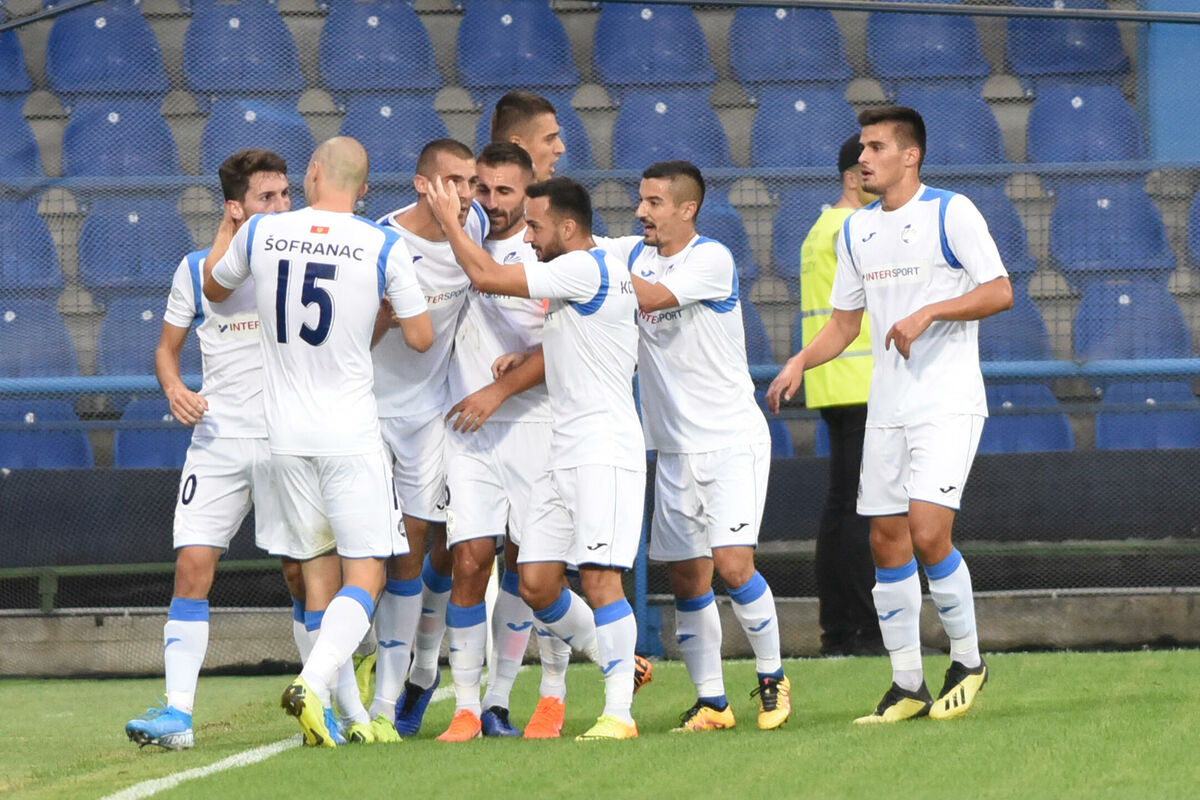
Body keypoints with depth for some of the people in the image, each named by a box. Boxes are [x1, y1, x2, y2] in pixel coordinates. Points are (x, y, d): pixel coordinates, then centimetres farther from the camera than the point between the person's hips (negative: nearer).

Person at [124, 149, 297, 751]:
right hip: (217, 438, 0)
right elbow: (167, 347, 14)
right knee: (192, 566, -10)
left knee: (302, 573, 0)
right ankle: (177, 712, -11)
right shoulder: (196, 270, 5)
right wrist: (174, 388, -7)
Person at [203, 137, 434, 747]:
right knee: (364, 576, -2)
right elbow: (421, 339, -2)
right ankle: (313, 683, -24)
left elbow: (214, 289, 20)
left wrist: (226, 225, 37)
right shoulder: (383, 247, -8)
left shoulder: (260, 234, 0)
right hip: (350, 434, -3)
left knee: (317, 570, 13)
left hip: (285, 435, 3)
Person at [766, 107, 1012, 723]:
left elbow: (999, 292, -10)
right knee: (886, 542, 3)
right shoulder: (856, 229, 13)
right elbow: (844, 323, 17)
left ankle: (967, 660, 2)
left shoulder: (951, 212, -6)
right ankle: (907, 686, 11)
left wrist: (928, 312, -20)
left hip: (949, 402, -6)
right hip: (886, 410, 6)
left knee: (928, 533, -17)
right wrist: (800, 362, 0)